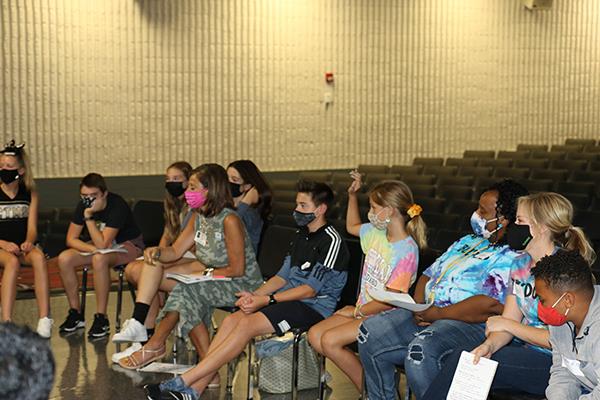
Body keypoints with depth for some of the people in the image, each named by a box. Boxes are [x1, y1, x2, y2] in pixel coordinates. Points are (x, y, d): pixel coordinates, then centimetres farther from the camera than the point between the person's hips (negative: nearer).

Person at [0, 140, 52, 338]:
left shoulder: (30, 194, 9)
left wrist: (28, 243, -19)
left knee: (38, 257, -33)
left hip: (23, 247, 2)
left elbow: (32, 228, 3)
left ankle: (44, 319, -37)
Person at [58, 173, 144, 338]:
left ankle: (101, 318, -28)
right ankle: (75, 314, -4)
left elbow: (103, 244, -32)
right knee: (64, 258, -17)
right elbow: (71, 239, -7)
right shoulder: (83, 205, -8)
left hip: (129, 245, -7)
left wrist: (89, 217, -36)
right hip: (100, 244, 7)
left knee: (99, 259, -38)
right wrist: (93, 248, -23)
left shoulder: (117, 205, -28)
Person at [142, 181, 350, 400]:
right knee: (231, 320, -15)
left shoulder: (331, 241, -10)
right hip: (289, 298, 8)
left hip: (313, 307, -8)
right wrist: (255, 295, 0)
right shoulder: (301, 236, 18)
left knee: (247, 324, -26)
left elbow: (311, 289, -15)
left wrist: (267, 300, -17)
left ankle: (184, 382, -27)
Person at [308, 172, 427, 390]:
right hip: (362, 309, 9)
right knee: (314, 335, -7)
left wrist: (357, 311, -11)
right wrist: (352, 195, 18)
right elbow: (352, 227, 29)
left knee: (330, 340, -23)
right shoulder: (376, 232, 5)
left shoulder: (407, 251, -20)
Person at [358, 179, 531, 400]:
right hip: (428, 314, 9)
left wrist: (437, 313, -15)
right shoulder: (467, 241, 21)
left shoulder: (511, 258, -9)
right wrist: (418, 306, 1)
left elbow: (491, 305, -22)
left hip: (469, 324, -9)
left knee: (420, 349, -37)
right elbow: (428, 274, 22)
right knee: (370, 332, -6)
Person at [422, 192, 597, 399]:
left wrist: (508, 325, -11)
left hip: (554, 361, -7)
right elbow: (508, 322, 8)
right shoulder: (522, 264, 11)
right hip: (524, 348, 7)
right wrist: (490, 344, -14)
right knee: (463, 360, -16)